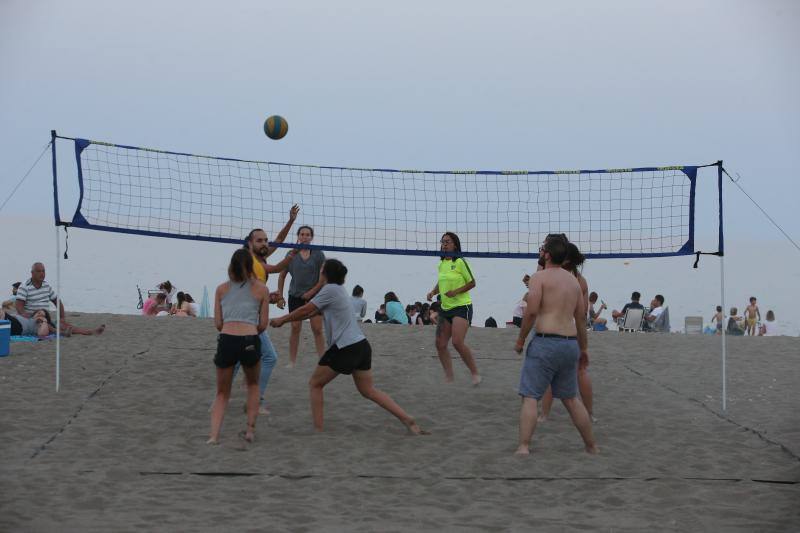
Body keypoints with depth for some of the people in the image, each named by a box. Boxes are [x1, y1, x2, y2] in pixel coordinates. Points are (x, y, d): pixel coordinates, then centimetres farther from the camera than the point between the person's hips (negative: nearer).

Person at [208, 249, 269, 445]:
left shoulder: (222, 289, 14)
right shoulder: (261, 289, 10)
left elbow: (218, 323, 11)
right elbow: (263, 324, 9)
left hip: (226, 340, 1)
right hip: (250, 341, -1)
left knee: (222, 393, 16)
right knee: (253, 385, 28)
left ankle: (214, 435, -3)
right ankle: (250, 430, 21)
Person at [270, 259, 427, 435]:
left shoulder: (330, 290, -9)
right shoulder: (338, 290, 19)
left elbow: (305, 310, -6)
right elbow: (312, 312, 22)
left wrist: (282, 320, 8)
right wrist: (284, 319, 21)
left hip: (345, 350, -9)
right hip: (362, 346, 9)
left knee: (315, 384, 6)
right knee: (368, 390, 12)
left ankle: (318, 428, 4)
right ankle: (408, 420, 3)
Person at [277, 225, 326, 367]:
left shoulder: (318, 254, 0)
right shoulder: (292, 255, 4)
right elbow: (282, 276, 11)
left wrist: (311, 292, -8)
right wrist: (280, 296, 6)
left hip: (314, 296, -1)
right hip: (295, 296, 1)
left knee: (317, 329, -5)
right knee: (295, 328, -1)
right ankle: (292, 361, 5)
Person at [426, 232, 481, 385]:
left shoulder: (460, 262, -10)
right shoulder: (441, 264, 10)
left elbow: (472, 282, -7)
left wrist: (456, 291, -18)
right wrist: (433, 292, 6)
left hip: (461, 307, -8)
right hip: (445, 308, 8)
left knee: (457, 342, -20)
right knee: (440, 344, 3)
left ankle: (475, 373, -5)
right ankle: (449, 378, 13)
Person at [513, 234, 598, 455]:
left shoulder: (539, 277, -5)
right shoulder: (573, 280, 16)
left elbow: (532, 312, -14)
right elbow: (581, 317, 19)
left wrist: (520, 340, -4)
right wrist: (583, 347, 28)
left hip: (546, 342, -7)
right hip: (570, 344, 7)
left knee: (530, 397, -4)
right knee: (571, 398, 19)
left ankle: (523, 448, -14)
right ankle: (592, 447, 23)